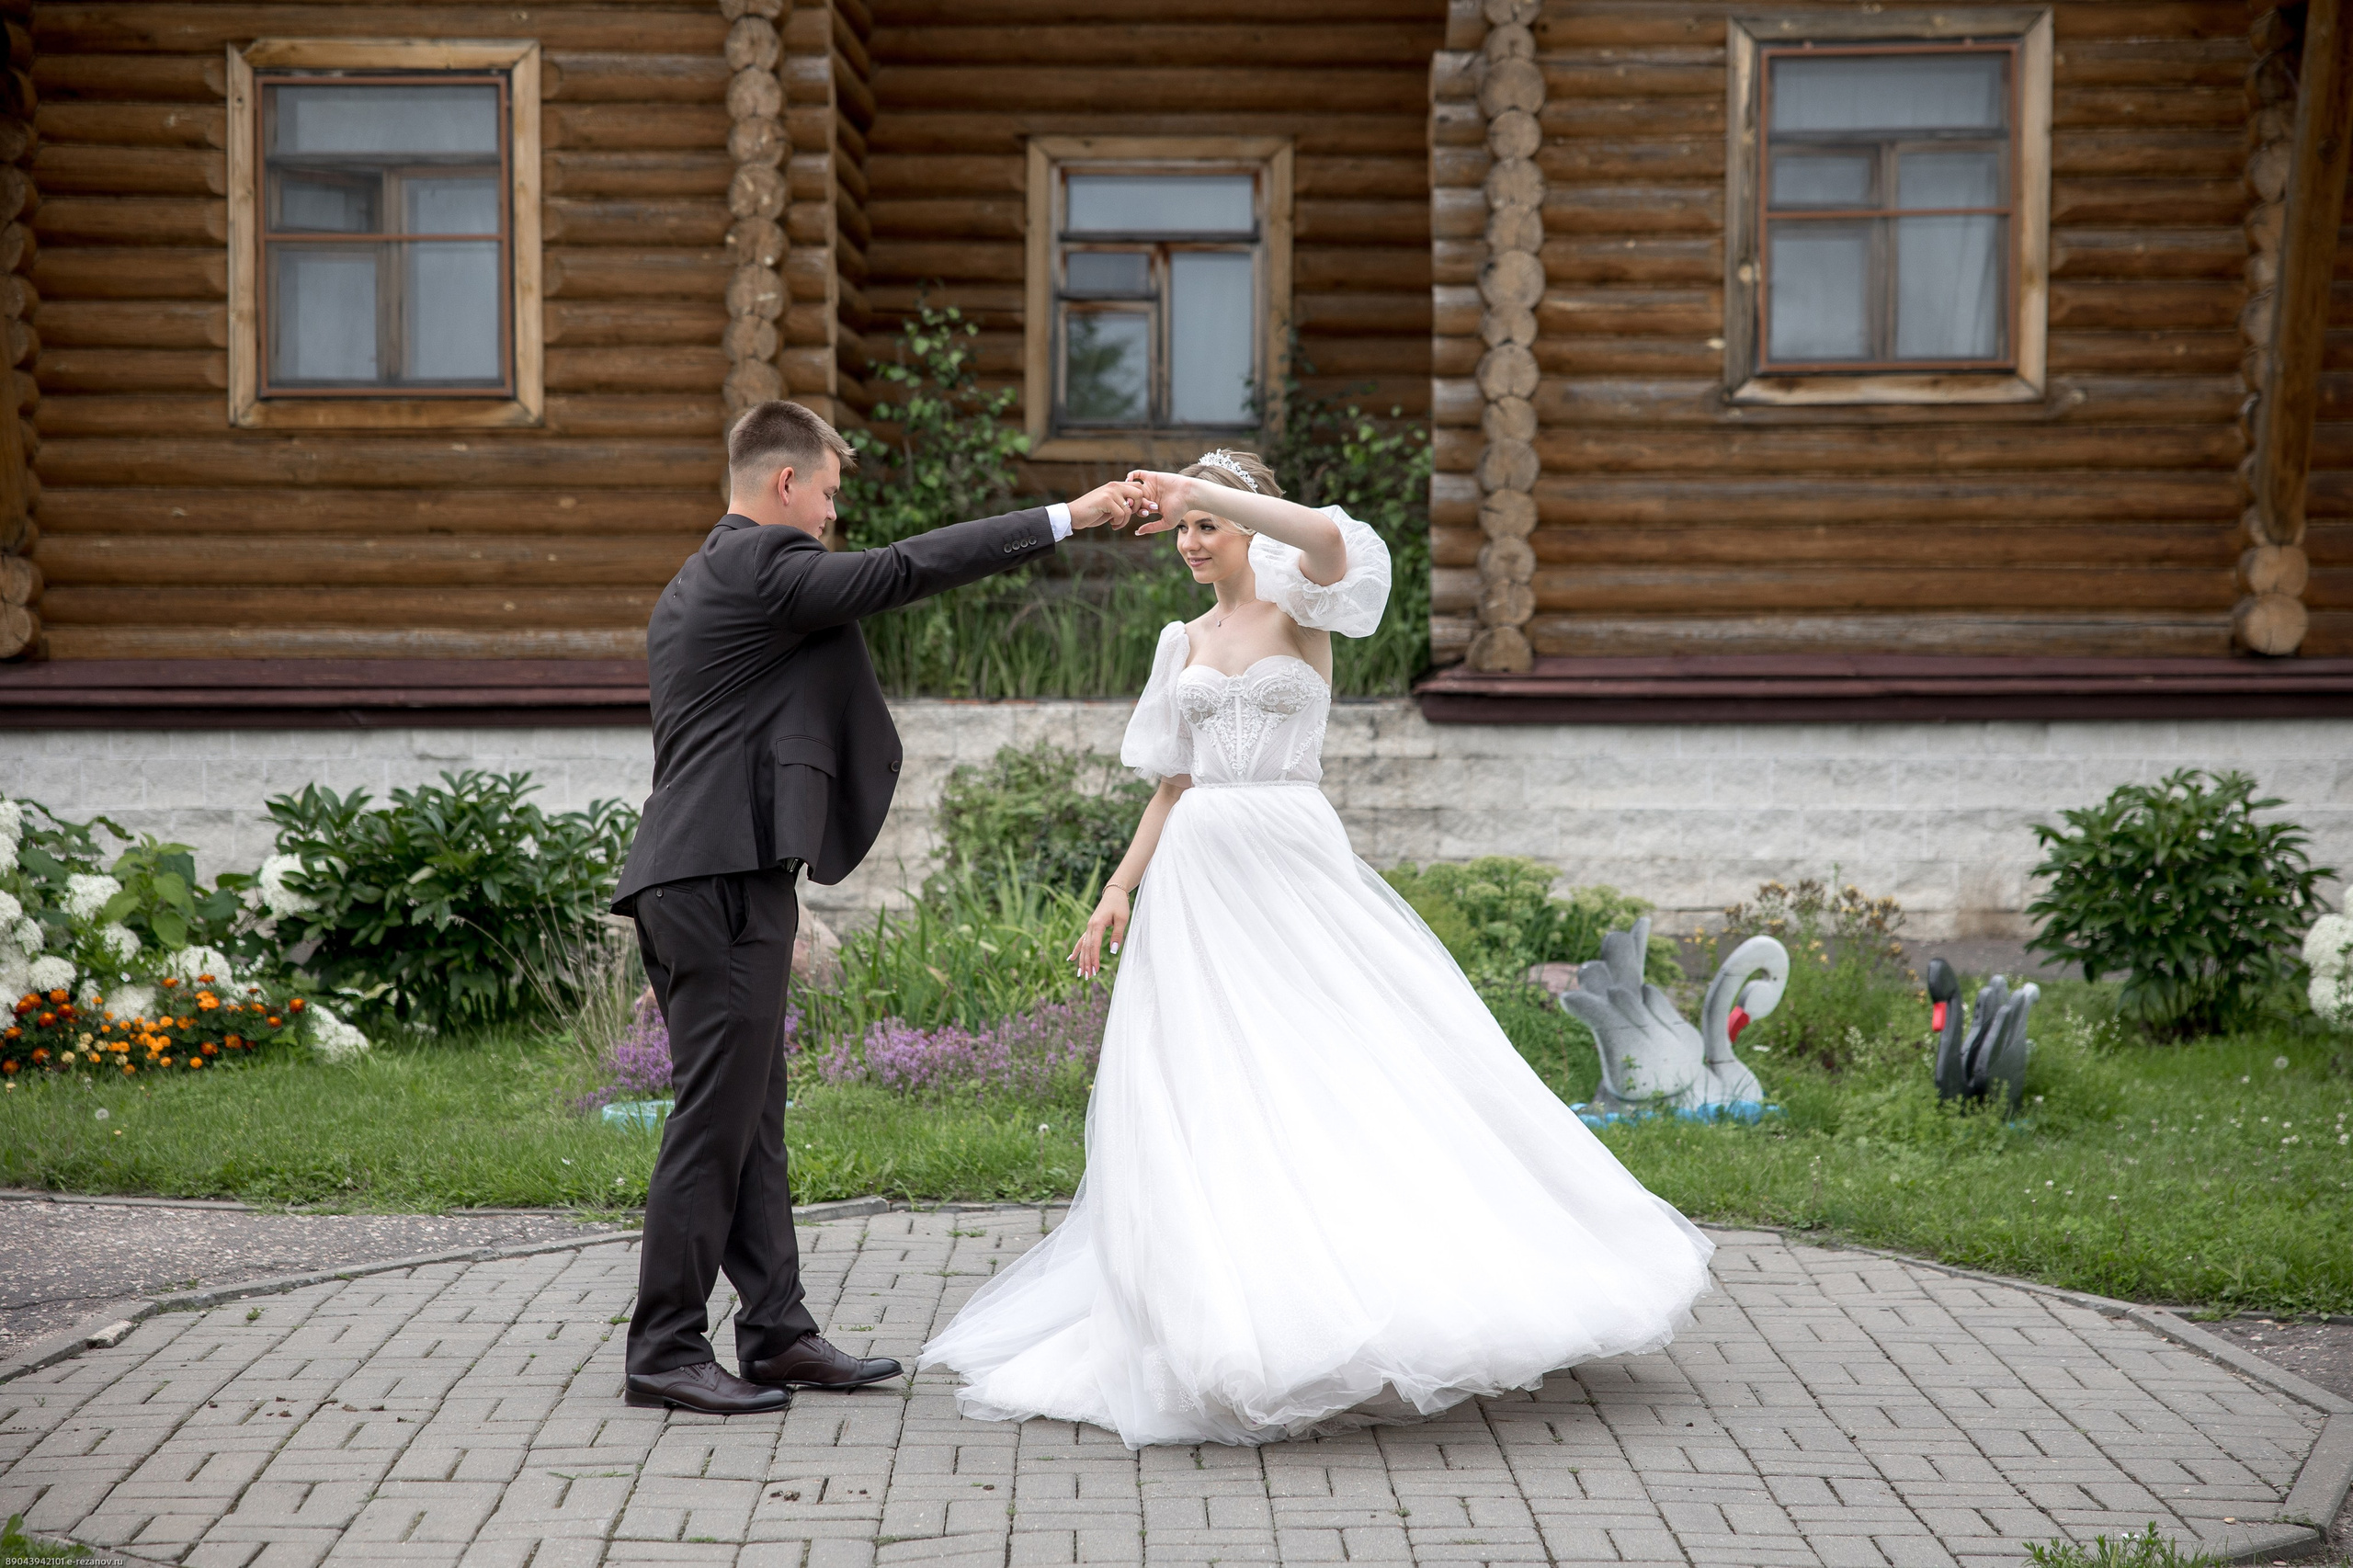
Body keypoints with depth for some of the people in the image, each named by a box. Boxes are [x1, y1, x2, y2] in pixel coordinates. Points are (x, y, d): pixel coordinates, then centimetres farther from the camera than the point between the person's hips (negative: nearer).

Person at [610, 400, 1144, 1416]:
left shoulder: (690, 589, 22)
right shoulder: (763, 567, -10)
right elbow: (904, 570, -16)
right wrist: (1071, 517, -13)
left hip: (698, 882, 11)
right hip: (728, 880, -11)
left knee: (750, 1115, 11)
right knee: (715, 1119, -7)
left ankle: (777, 1333, 16)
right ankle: (664, 1353, -2)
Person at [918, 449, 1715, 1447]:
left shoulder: (1299, 607, 1)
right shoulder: (1187, 644, 16)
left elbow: (1328, 537, -23)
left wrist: (1202, 492, -25)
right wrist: (1121, 887, 8)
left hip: (1293, 866, -4)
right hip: (1198, 874, 4)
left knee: (1354, 1067, -6)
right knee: (1202, 1095, -2)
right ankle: (1227, 1323, 2)